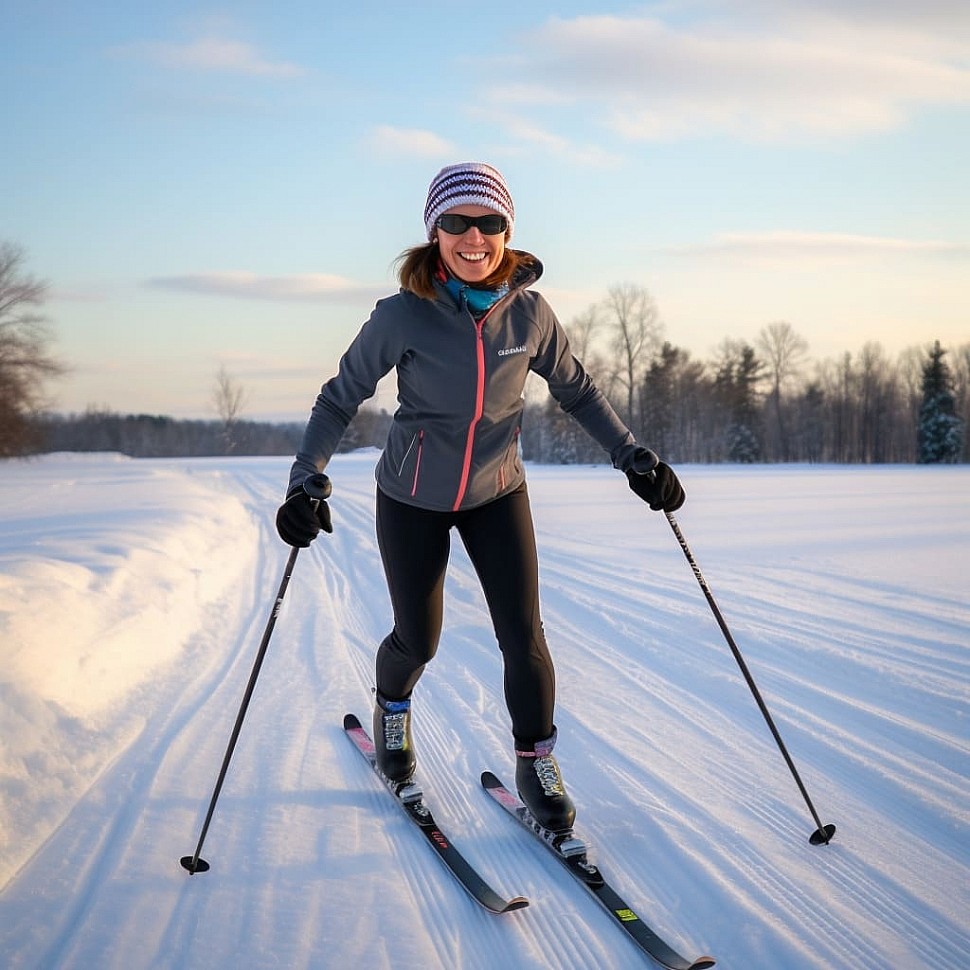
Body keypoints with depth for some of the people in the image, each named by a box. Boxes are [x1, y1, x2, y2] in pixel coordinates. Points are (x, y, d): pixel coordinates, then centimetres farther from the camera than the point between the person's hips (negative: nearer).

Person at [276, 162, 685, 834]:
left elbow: (577, 390, 2)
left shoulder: (530, 313, -13)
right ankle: (392, 707, 44)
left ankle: (537, 762, 17)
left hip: (497, 494, 2)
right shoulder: (402, 316, -21)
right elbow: (341, 398, -11)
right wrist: (307, 480, -23)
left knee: (523, 633, -5)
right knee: (419, 639, 9)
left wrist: (636, 458, -3)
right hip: (413, 500, -1)